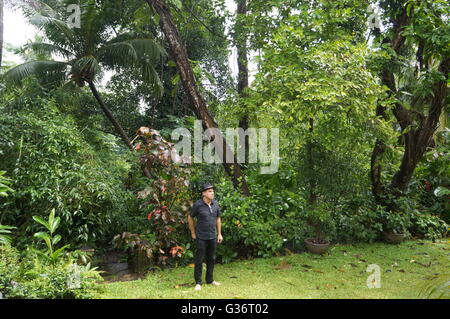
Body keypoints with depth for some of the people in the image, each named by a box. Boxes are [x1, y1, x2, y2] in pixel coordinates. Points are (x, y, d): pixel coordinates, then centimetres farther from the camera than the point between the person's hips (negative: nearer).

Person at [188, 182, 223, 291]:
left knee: (211, 259, 15)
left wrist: (219, 234, 10)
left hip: (213, 237, 5)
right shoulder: (197, 205, -14)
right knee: (199, 260, 2)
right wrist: (193, 233, 1)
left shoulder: (215, 204, 0)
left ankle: (210, 280, 30)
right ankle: (198, 283, 15)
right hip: (201, 237, -5)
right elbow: (190, 218, -2)